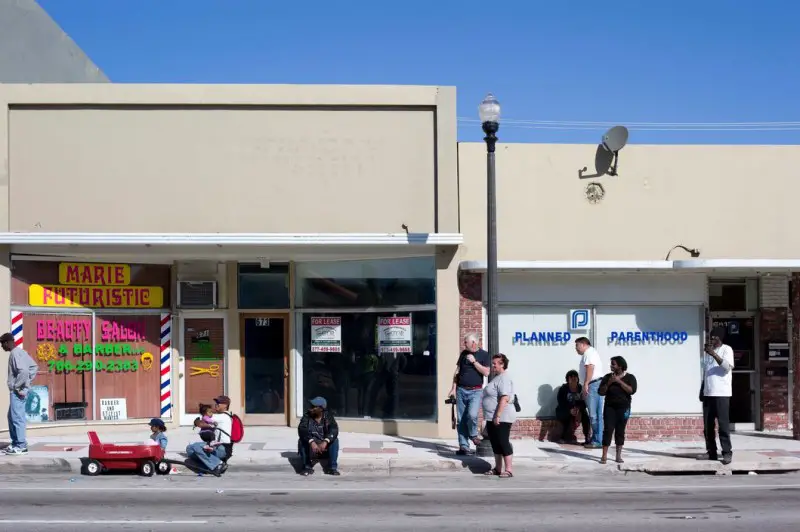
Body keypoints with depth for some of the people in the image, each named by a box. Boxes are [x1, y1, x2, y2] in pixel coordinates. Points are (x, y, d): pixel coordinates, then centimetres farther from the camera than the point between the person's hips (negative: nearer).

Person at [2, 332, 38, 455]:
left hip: (18, 391, -10)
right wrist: (29, 382, 15)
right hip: (19, 390, 10)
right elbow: (34, 366, 20)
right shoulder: (19, 352, 15)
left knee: (17, 418, -7)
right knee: (12, 417, 17)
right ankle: (16, 443, 23)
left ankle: (21, 446, -4)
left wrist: (17, 386, -19)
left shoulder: (15, 354, -15)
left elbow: (23, 371, -27)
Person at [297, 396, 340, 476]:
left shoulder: (328, 416, -7)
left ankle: (332, 468, -20)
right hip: (311, 448, 0)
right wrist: (311, 442, -43)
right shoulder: (307, 416, -9)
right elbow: (302, 430, -26)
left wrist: (325, 442, -41)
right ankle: (307, 467, -18)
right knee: (302, 441, -27)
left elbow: (334, 430, -23)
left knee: (334, 440, -25)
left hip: (325, 447, 0)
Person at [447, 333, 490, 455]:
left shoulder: (484, 355, 0)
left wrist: (474, 361, -13)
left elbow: (486, 372, -9)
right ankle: (463, 446, 7)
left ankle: (473, 435, 5)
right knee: (461, 420, 2)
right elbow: (457, 371, 13)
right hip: (461, 390, 4)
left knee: (472, 415, -23)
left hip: (475, 391, -4)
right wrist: (453, 388, 7)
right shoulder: (464, 353, 11)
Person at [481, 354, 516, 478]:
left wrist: (498, 415, -27)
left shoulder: (504, 378, -16)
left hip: (501, 418, -10)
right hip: (492, 418, 10)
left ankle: (508, 470, -4)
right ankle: (498, 469, 21)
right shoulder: (497, 377, 17)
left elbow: (505, 398, -25)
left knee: (504, 443, -7)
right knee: (495, 444, 14)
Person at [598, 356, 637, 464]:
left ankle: (619, 455, 8)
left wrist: (619, 381, -16)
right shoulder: (607, 377, 6)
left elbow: (632, 390, -15)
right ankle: (604, 456, -9)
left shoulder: (630, 377, 1)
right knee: (608, 430, -8)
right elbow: (601, 392, 2)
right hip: (610, 407, 1)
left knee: (620, 431, 2)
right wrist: (608, 383, -12)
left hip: (623, 407, -1)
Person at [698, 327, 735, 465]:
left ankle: (727, 452, -7)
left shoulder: (726, 349, -2)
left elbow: (728, 367, -18)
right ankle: (711, 452, 9)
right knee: (707, 425, 4)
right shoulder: (707, 351, 19)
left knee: (723, 423, -8)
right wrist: (702, 390, 18)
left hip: (721, 393, -7)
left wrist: (713, 353, -23)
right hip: (708, 393, 7)